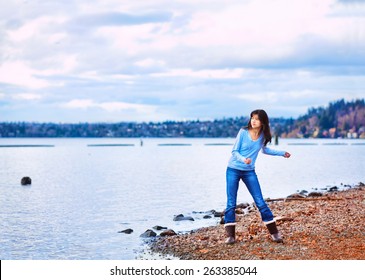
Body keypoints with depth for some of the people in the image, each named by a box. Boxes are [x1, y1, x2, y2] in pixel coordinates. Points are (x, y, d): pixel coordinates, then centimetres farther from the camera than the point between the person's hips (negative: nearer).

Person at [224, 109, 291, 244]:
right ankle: (230, 235, 2)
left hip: (249, 172, 3)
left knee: (260, 202, -1)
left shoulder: (263, 135, -1)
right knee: (231, 203, -4)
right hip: (233, 170, -3)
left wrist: (282, 153, 21)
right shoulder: (243, 132, -12)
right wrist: (243, 159, -30)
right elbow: (234, 151, -11)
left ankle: (274, 232, 7)